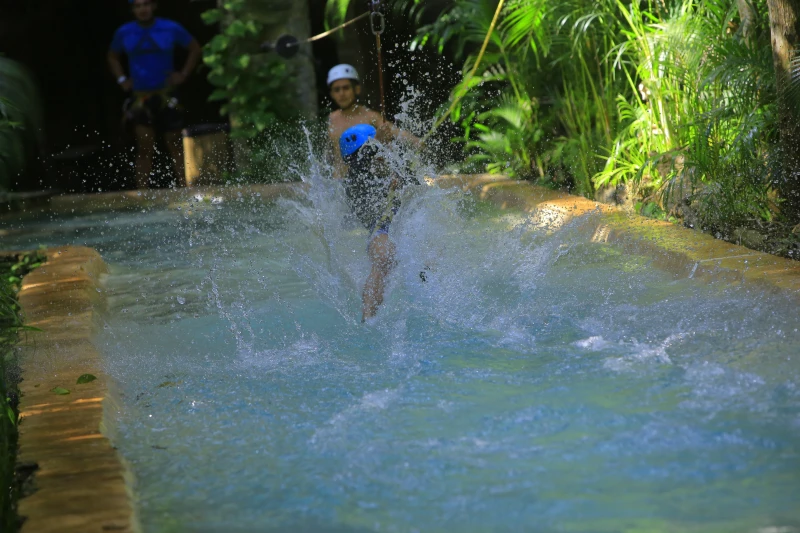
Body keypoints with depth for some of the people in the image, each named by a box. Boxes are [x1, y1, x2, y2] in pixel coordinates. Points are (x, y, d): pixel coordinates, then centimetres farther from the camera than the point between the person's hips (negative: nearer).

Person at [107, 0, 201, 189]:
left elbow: (195, 49, 11)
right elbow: (112, 57, 22)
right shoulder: (124, 33, 2)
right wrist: (122, 79, 8)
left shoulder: (171, 29, -3)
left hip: (166, 97, 0)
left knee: (175, 146, 4)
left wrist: (183, 74, 1)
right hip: (140, 97, 0)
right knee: (144, 148, -6)